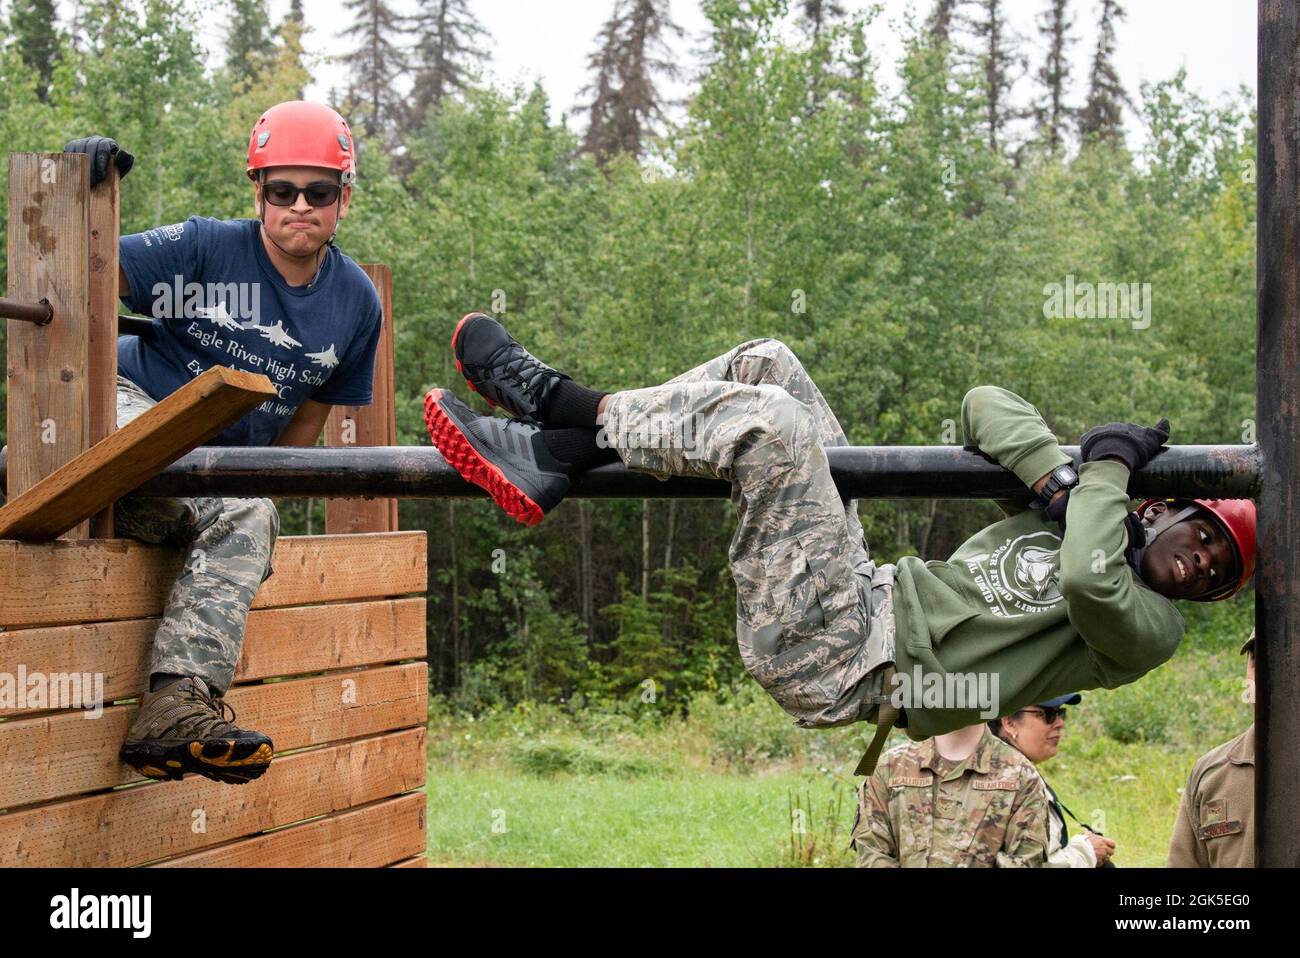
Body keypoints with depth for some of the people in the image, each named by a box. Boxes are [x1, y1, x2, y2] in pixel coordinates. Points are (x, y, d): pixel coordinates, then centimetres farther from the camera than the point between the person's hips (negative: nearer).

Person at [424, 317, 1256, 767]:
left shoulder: (1148, 628, -1)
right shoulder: (1071, 511, 21)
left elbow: (1091, 583, -26)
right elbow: (986, 404, 12)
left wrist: (1107, 466, -11)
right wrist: (1062, 477, -6)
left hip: (846, 667, -8)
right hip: (872, 599, 9)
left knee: (768, 424, -25)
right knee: (767, 368, 5)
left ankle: (566, 403, -6)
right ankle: (551, 462, -3)